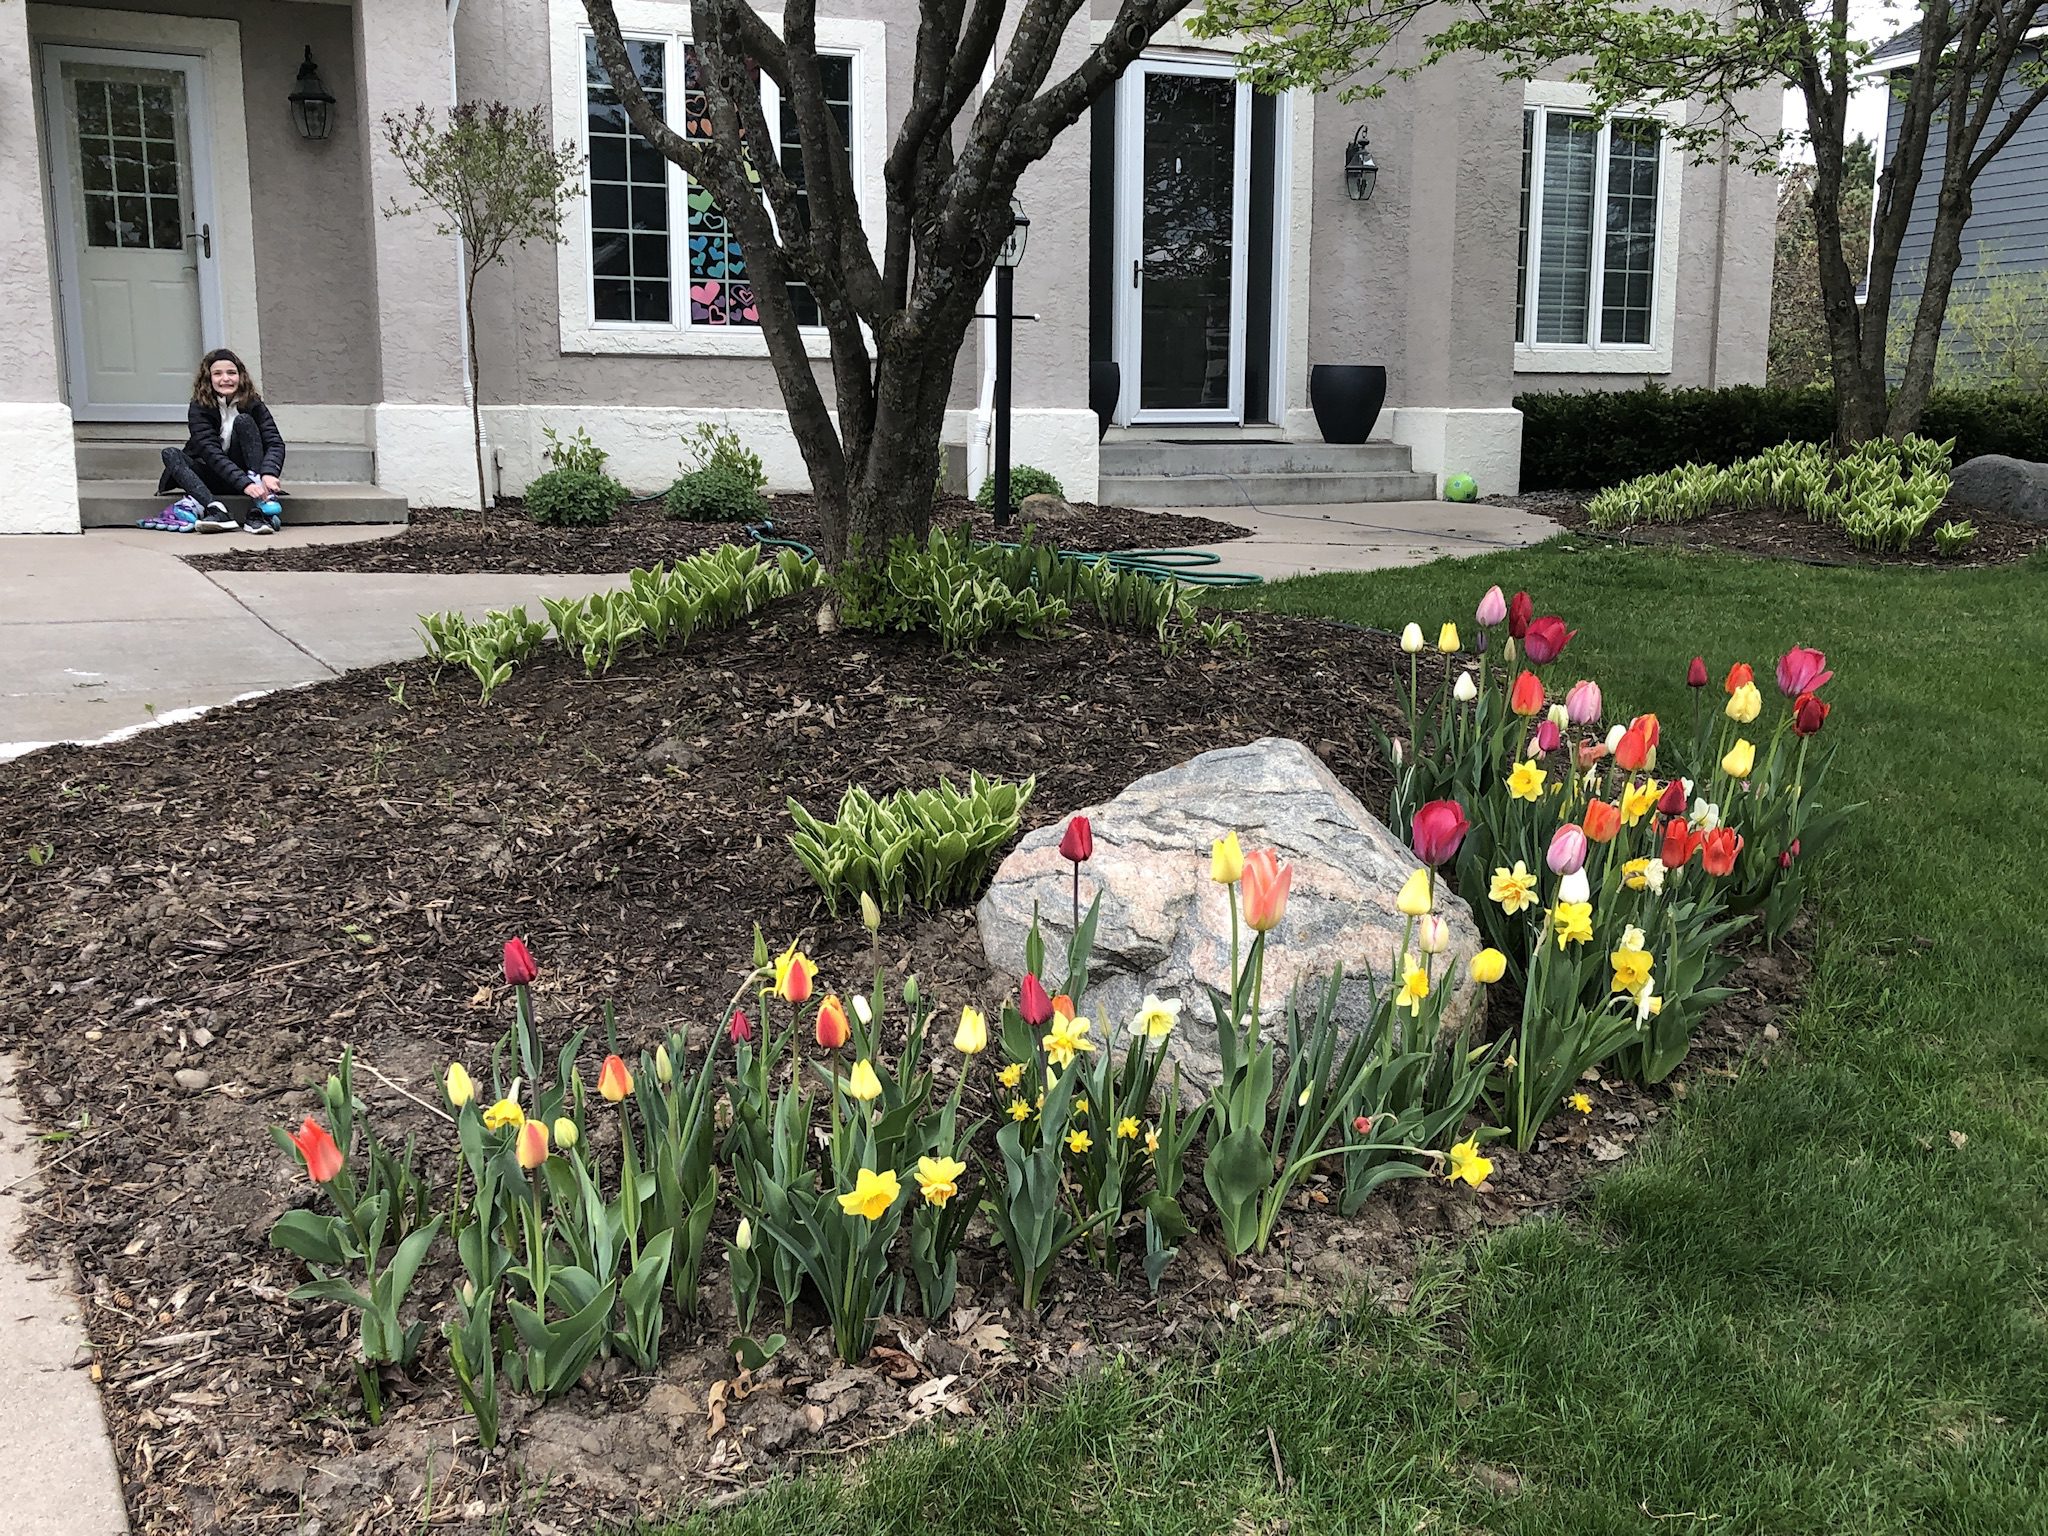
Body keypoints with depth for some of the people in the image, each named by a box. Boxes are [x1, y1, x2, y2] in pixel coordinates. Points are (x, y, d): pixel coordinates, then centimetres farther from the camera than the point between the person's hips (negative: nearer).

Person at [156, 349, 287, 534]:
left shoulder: (253, 405, -6)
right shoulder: (199, 408, -12)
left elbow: (275, 442, -19)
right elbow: (211, 452, -25)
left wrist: (269, 474, -41)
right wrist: (245, 484, -41)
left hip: (246, 472, 0)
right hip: (211, 475, 0)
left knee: (243, 421, -21)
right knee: (170, 454, -22)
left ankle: (257, 511, -37)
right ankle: (215, 510, -46)